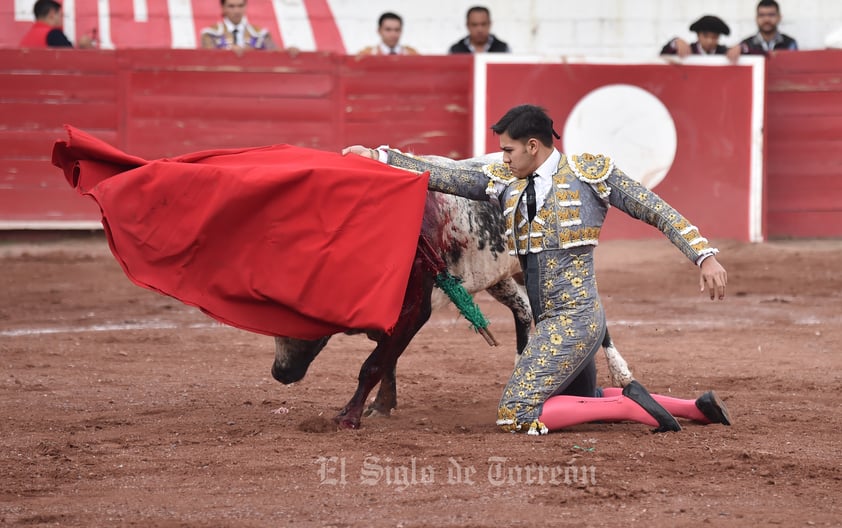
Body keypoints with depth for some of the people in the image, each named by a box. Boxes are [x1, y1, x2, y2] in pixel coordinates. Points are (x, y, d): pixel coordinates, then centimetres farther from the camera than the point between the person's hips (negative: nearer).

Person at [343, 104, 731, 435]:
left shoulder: (591, 173, -5)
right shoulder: (506, 182, 9)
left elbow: (657, 211, -4)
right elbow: (444, 177, 9)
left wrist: (704, 256, -11)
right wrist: (378, 156, 3)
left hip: (575, 316, -8)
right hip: (551, 322, 8)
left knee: (514, 415, -15)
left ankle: (627, 405, -9)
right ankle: (696, 407, 26)